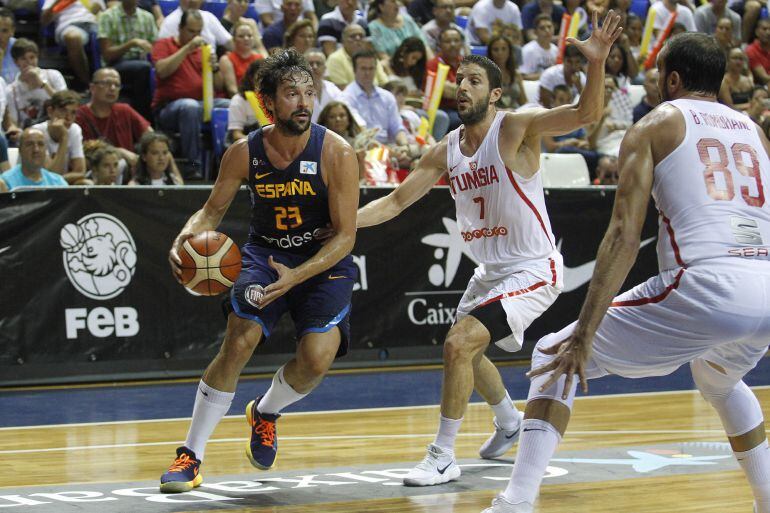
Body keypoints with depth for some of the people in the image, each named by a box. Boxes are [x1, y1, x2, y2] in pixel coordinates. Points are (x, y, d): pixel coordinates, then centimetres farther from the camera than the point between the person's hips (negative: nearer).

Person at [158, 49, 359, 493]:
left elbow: (345, 235, -18)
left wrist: (295, 277, -30)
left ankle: (266, 413, 15)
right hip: (265, 253, 2)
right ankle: (192, 454, -7)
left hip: (326, 260, -1)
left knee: (317, 357, -20)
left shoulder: (336, 153, -20)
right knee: (239, 342, -19)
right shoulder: (245, 153, -12)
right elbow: (213, 210, 3)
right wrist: (186, 239, -19)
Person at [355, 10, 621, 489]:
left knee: (459, 344, -20)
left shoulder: (517, 127, -17)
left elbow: (585, 114, -31)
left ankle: (443, 457, -8)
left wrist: (597, 62, -48)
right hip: (491, 271, 9)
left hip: (534, 271, -8)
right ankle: (510, 421, 52)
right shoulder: (446, 151, 1)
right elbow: (396, 202, 6)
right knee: (466, 350, 25)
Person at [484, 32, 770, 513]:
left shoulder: (656, 124, 10)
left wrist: (584, 335, -3)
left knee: (555, 356, 11)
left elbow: (624, 237, 0)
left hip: (707, 284, -5)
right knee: (717, 377, 40)